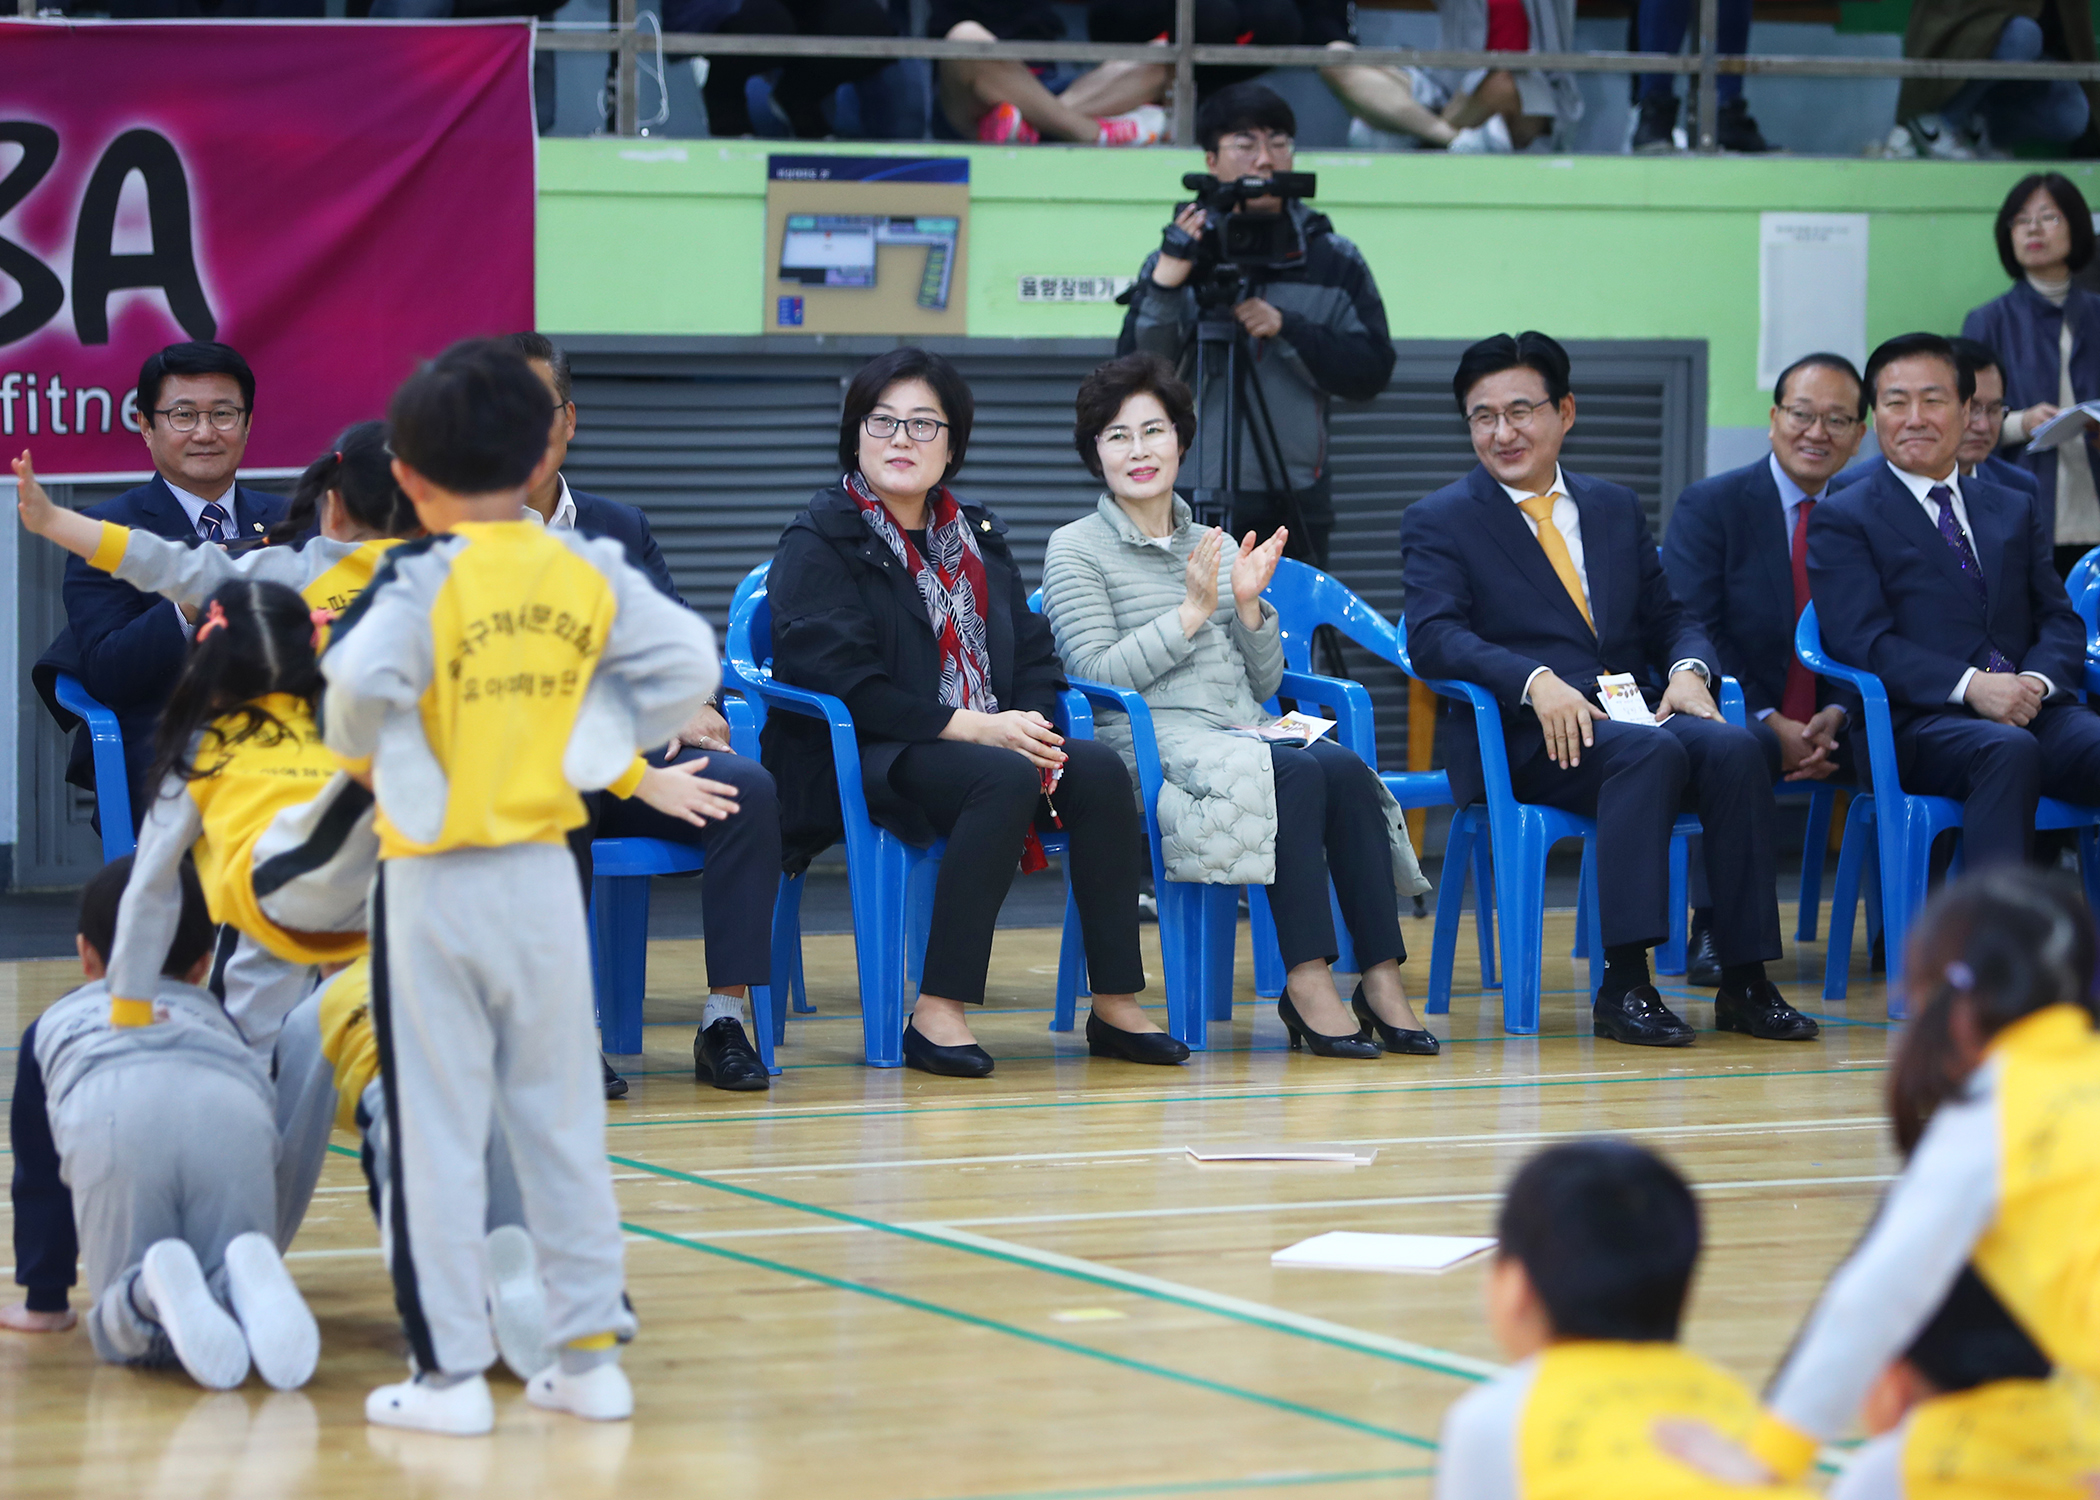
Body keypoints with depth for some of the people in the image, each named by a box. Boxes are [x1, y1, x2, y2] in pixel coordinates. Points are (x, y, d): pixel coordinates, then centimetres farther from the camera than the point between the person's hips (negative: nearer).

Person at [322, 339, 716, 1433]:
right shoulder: (591, 574, 0)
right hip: (545, 878, 4)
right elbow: (686, 666, -5)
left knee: (437, 1132, 2)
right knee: (562, 1119, 13)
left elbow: (359, 685, -27)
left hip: (432, 882, -4)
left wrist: (376, 751, -7)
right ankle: (589, 1353, 16)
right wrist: (591, 746, 3)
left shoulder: (422, 579, -13)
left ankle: (450, 1372, 4)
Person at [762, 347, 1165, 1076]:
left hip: (992, 740, 6)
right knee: (1005, 779, -34)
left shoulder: (978, 539, 19)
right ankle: (937, 1013, -36)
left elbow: (1035, 654, 17)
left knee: (1098, 770, -21)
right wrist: (970, 727, -19)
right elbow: (834, 677, -14)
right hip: (851, 762, -6)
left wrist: (1031, 721, -8)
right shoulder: (817, 544, -2)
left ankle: (1116, 1006, -19)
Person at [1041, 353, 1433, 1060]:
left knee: (1346, 769, -27)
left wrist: (1248, 606, 2)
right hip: (1151, 748, -5)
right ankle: (1306, 982, -34)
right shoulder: (1076, 550, 7)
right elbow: (1096, 673, -7)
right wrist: (1191, 612, -10)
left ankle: (1381, 979, -32)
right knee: (1300, 775, -33)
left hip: (1243, 737, 5)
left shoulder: (1212, 547, 22)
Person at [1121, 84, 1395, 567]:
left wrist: (1288, 328, -13)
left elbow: (1372, 372, 1)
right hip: (1189, 510, -1)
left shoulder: (1336, 262, 9)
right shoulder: (1182, 256, 4)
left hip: (1296, 509, 1)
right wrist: (1162, 287, -19)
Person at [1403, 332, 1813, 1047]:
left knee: (1735, 748, -27)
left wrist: (1687, 669, -5)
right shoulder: (1438, 522, 7)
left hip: (1630, 712, 5)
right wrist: (1535, 680, -25)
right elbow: (1434, 638, -8)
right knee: (1651, 753, -34)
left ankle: (1745, 983, -23)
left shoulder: (1617, 509, 23)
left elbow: (1670, 618, 20)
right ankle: (1624, 986, -37)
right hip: (1521, 738, -5)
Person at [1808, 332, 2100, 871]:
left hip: (2033, 709, 4)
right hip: (1917, 725, -4)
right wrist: (1970, 686, -17)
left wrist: (2037, 680, -8)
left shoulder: (2015, 511, 27)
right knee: (2009, 750, -38)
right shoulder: (1842, 519, 10)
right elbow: (1861, 639, -3)